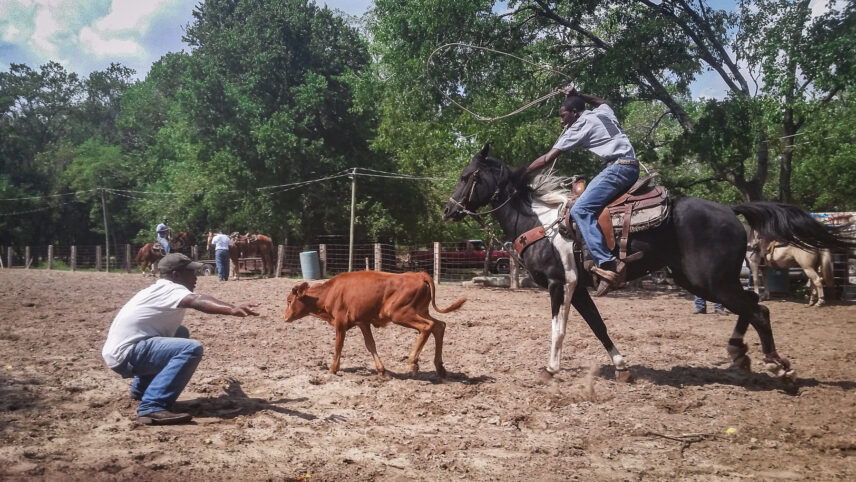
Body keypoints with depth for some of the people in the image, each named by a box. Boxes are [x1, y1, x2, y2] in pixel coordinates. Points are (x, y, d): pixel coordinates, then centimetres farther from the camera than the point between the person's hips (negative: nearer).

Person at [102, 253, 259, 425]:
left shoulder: (160, 289, 16)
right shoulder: (169, 289, -14)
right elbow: (197, 301, -35)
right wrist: (232, 309, -51)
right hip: (125, 354, -11)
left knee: (180, 333, 28)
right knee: (191, 349, -26)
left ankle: (141, 389, 31)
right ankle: (152, 408, -31)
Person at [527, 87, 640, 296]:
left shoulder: (578, 126, 0)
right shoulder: (604, 112, 20)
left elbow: (547, 159, -1)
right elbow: (602, 101, 49)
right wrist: (577, 95, 42)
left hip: (618, 167, -10)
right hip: (632, 166, 10)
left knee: (580, 209, -19)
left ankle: (607, 264, -33)